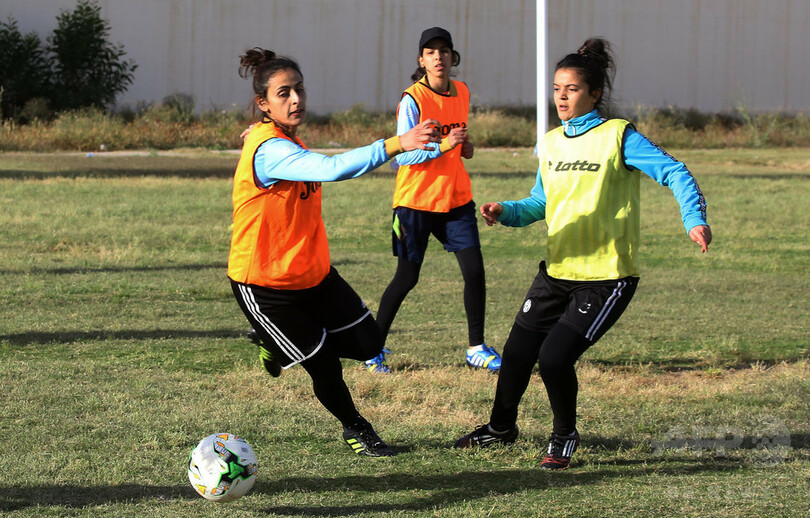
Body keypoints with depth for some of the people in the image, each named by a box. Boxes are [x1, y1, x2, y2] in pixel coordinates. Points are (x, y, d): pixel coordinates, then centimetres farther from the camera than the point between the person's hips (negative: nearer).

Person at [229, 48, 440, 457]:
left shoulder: (286, 141, 1)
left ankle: (280, 344, 28)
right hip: (264, 285, -9)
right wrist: (397, 144, -55)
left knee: (365, 343, 5)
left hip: (312, 272, 9)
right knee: (324, 366, -1)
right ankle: (354, 429, 27)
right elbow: (332, 169, -47)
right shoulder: (269, 151, -31)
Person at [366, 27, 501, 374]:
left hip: (456, 197, 5)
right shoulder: (412, 100, -14)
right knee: (407, 278, 0)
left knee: (474, 270, -3)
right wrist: (443, 145, -30)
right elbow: (402, 156, -19)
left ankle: (476, 349, 9)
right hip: (416, 200, -5)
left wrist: (465, 146, 2)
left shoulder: (462, 93, 6)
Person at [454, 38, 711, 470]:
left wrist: (694, 219, -29)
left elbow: (674, 173, -14)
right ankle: (501, 426, 35)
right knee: (518, 351, 8)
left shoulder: (618, 136, -10)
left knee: (555, 358, -16)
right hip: (558, 270, 6)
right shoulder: (550, 142, 10)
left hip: (607, 276, -6)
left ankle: (564, 437, 10)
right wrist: (506, 212, 2)